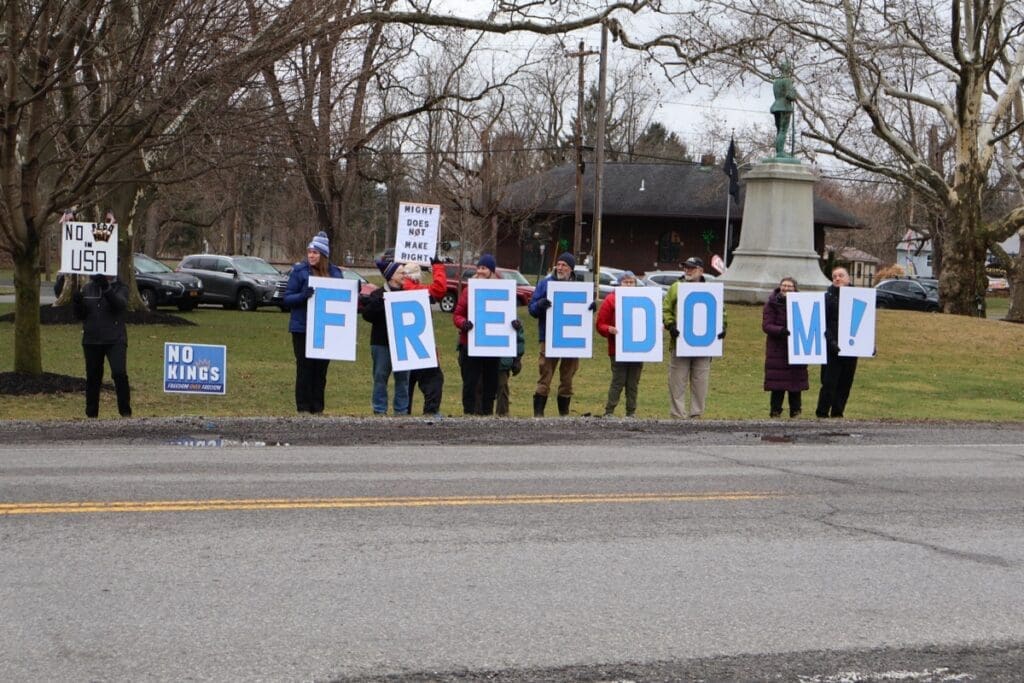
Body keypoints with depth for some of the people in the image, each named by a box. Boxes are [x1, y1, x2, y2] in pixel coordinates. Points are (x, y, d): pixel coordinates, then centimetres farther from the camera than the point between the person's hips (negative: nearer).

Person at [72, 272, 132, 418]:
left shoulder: (120, 287, -1)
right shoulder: (86, 288, 8)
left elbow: (121, 305, -21)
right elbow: (80, 315, 10)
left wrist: (107, 289, -33)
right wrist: (77, 303, -11)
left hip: (115, 340, -3)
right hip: (91, 340, 3)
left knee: (119, 373, -17)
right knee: (92, 377, 9)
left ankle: (125, 411, -7)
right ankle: (91, 414, 19)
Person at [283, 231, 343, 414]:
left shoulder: (334, 273, 5)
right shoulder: (300, 271, -4)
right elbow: (287, 299, -6)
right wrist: (303, 295, -25)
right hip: (302, 328, -3)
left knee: (321, 369, 6)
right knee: (304, 368, -1)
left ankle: (317, 408, 13)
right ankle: (303, 407, 5)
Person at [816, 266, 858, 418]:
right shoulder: (827, 297, 0)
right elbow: (823, 324, -7)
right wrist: (831, 341, -20)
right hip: (832, 349, -4)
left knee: (845, 383, 6)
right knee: (829, 382, -6)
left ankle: (838, 413, 14)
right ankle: (822, 414, 0)